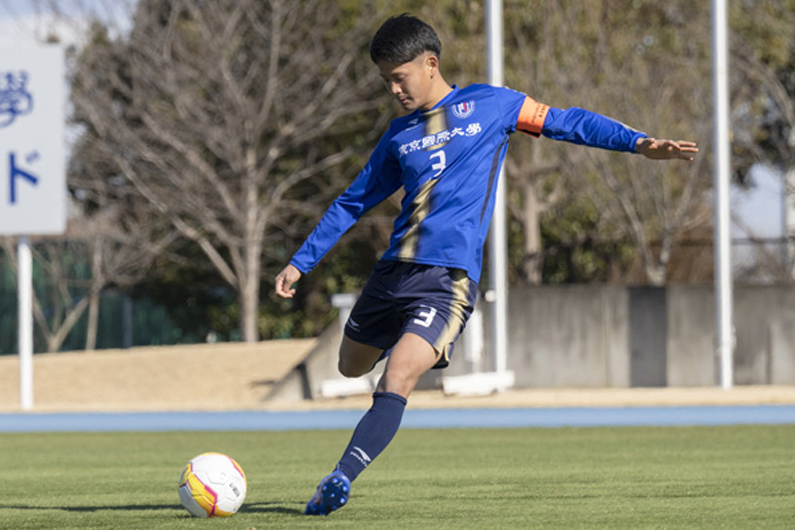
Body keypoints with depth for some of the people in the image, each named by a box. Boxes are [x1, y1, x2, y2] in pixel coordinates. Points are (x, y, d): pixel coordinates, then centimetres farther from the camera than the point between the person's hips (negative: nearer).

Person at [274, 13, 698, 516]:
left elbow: (568, 123, 8)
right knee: (352, 365, 18)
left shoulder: (488, 104, 6)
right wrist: (300, 263, 21)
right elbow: (352, 203, 24)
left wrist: (639, 143, -3)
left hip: (450, 276, -6)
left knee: (395, 380, -21)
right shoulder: (399, 134, 16)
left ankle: (340, 479, -26)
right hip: (394, 268, 6)